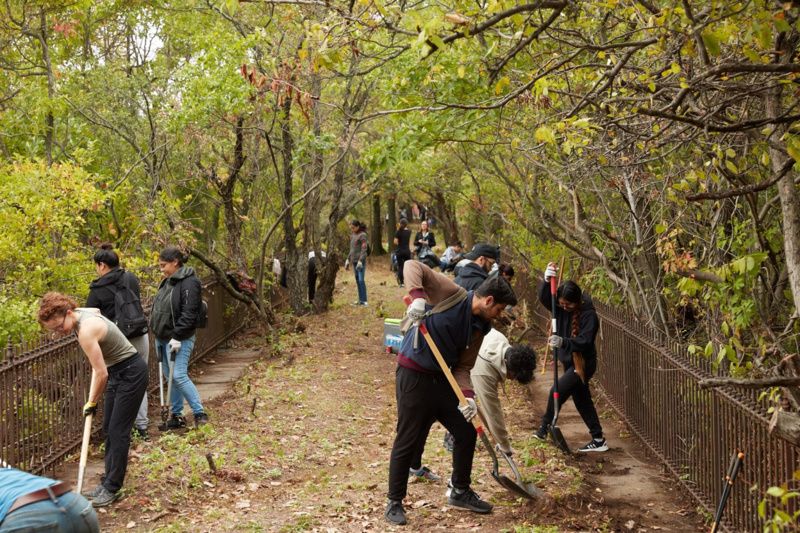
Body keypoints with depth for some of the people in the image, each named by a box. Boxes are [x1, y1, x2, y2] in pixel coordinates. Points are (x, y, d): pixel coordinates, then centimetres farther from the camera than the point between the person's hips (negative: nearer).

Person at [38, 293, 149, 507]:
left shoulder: (86, 331, -29)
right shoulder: (86, 312, -3)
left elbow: (101, 374, -25)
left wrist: (92, 402, -8)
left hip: (131, 373, -10)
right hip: (117, 371, 10)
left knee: (118, 431, -7)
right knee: (108, 429, 11)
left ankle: (112, 488, 0)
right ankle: (108, 481, 19)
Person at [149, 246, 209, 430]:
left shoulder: (189, 283, -15)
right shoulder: (167, 282, 14)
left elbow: (189, 314, -21)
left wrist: (177, 337, -23)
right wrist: (158, 334, 15)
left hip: (179, 339, -9)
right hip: (163, 338, 9)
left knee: (179, 376, -14)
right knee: (170, 377, 12)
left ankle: (200, 413, -5)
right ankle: (175, 415, 20)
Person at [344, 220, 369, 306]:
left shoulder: (362, 235, -8)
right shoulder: (353, 235, 14)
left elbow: (364, 249, -14)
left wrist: (360, 261, -21)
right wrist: (348, 260, 18)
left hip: (361, 260, -7)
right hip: (354, 261, 7)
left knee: (361, 280, -11)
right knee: (357, 281, 7)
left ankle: (364, 300, -9)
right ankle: (360, 300, 11)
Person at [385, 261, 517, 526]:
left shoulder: (479, 328, 7)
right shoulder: (451, 293, -13)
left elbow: (463, 366, 5)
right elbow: (412, 266, -17)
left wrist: (468, 396, -12)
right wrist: (418, 297, -33)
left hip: (440, 379, 8)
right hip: (413, 376, -8)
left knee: (467, 433, 12)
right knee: (407, 441, -2)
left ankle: (460, 491, 30)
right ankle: (394, 502, 14)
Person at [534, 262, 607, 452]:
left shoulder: (589, 315, -22)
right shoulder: (561, 308, -3)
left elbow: (585, 342, -27)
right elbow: (545, 299, -14)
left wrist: (563, 342, -41)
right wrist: (547, 281, -32)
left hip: (583, 364, -8)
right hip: (569, 362, 8)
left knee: (557, 391, -14)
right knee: (582, 401, 13)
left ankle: (545, 427, 8)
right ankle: (598, 440, 22)